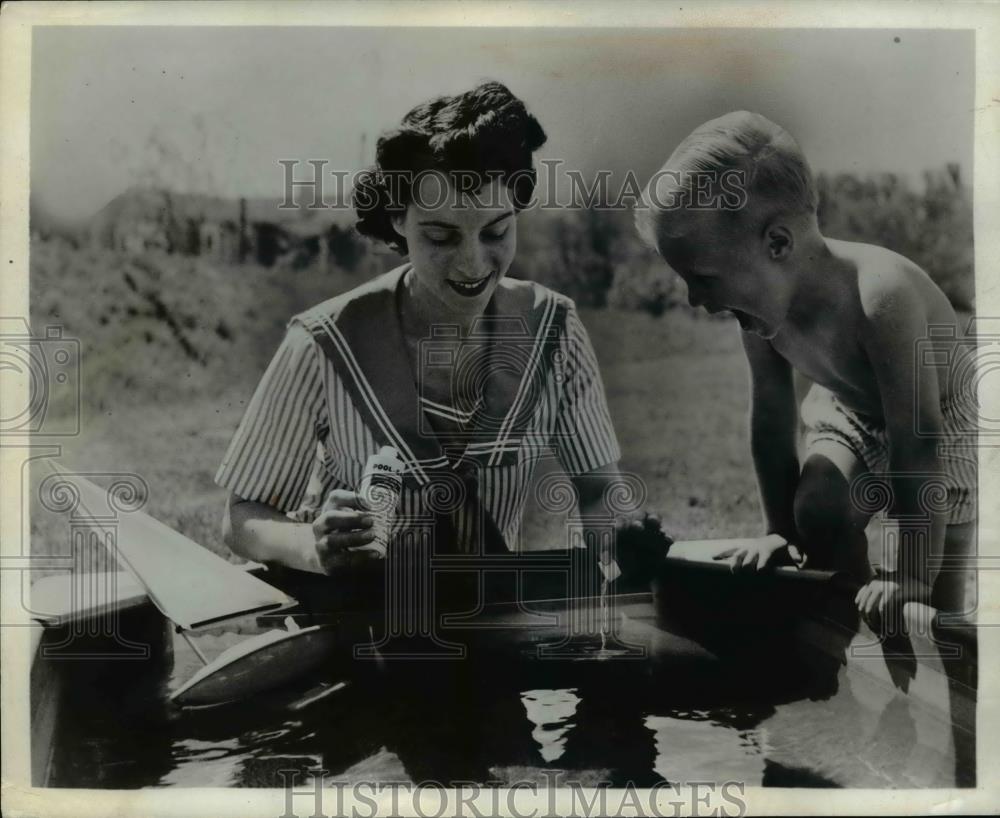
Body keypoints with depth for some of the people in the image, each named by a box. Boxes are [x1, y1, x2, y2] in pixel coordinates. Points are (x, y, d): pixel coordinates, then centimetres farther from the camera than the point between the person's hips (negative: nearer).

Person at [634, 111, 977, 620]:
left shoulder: (879, 297, -42)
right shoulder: (763, 308, -22)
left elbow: (917, 448, -38)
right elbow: (771, 424, -11)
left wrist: (912, 576, -34)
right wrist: (781, 533, -7)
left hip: (942, 415, -4)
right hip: (850, 407, 5)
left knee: (934, 593, -4)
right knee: (816, 508, -16)